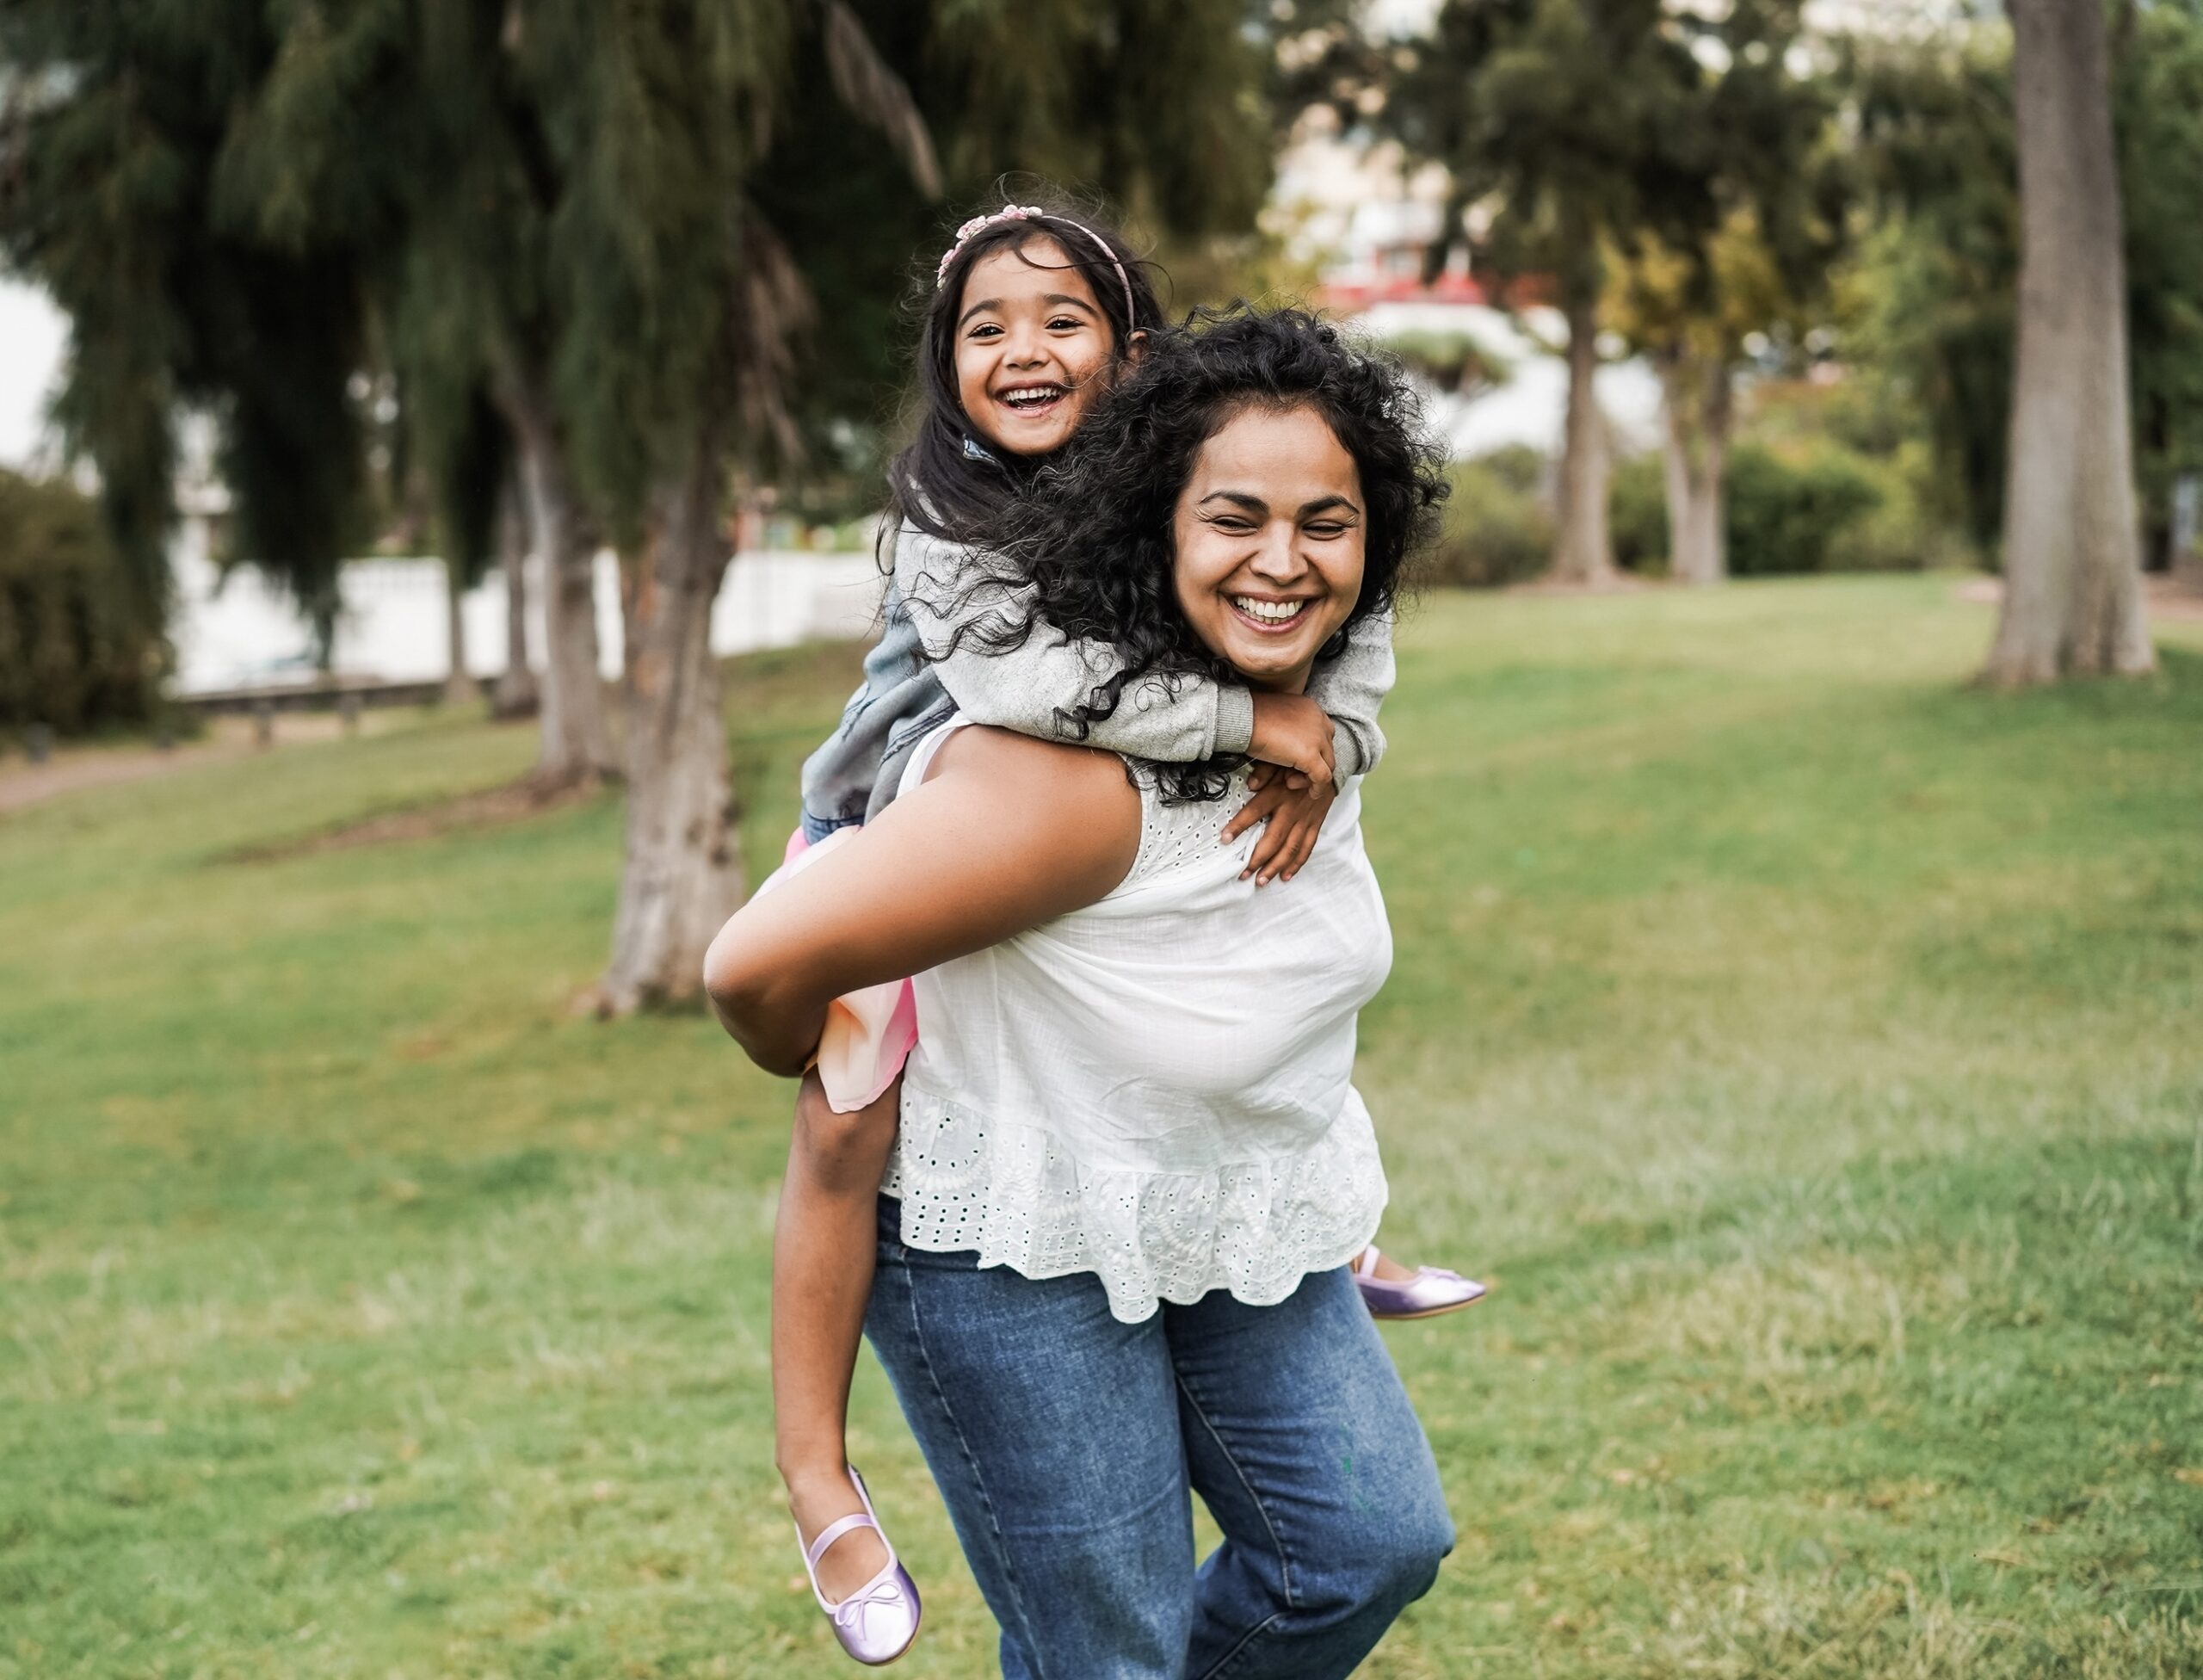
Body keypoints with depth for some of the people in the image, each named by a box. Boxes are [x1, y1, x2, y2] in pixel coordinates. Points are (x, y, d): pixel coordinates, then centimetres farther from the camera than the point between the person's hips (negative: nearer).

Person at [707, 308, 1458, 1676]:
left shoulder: (1313, 700, -6)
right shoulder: (1073, 761, -33)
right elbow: (762, 963, -32)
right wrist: (837, 1082, -13)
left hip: (1244, 1219, 7)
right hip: (1021, 1240, -7)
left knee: (1373, 1545, 4)